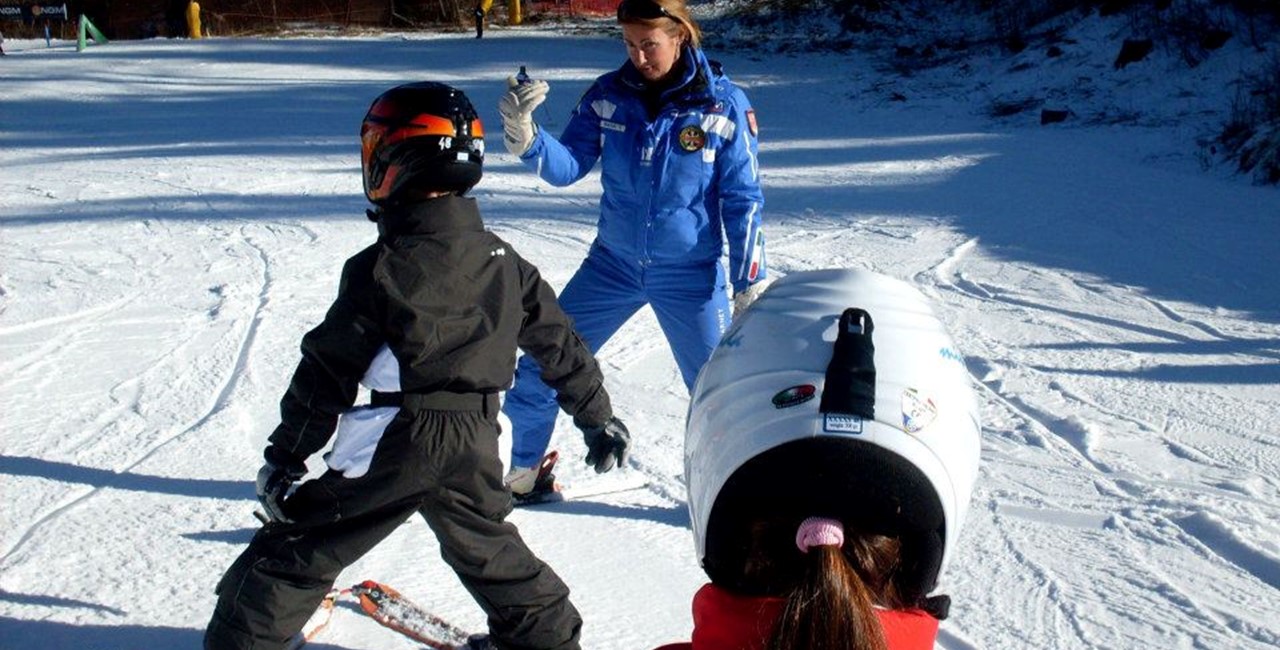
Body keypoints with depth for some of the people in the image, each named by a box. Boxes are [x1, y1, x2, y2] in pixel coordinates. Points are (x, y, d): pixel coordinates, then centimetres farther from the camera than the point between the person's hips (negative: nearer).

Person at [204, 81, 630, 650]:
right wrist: (597, 415, 26)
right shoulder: (503, 262, 4)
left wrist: (285, 455, -2)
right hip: (475, 440, 6)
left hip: (397, 442, -6)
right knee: (486, 546, 28)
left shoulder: (381, 269, -13)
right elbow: (558, 343, 13)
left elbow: (328, 372, -10)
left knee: (296, 549, 6)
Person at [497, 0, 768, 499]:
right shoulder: (608, 95, -5)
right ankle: (523, 474, 27)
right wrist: (526, 138, -27)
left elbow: (743, 201, -7)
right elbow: (568, 166, -7)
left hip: (691, 274, -3)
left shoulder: (724, 104, -12)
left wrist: (749, 284, -7)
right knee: (539, 367, 6)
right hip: (613, 262, 3)